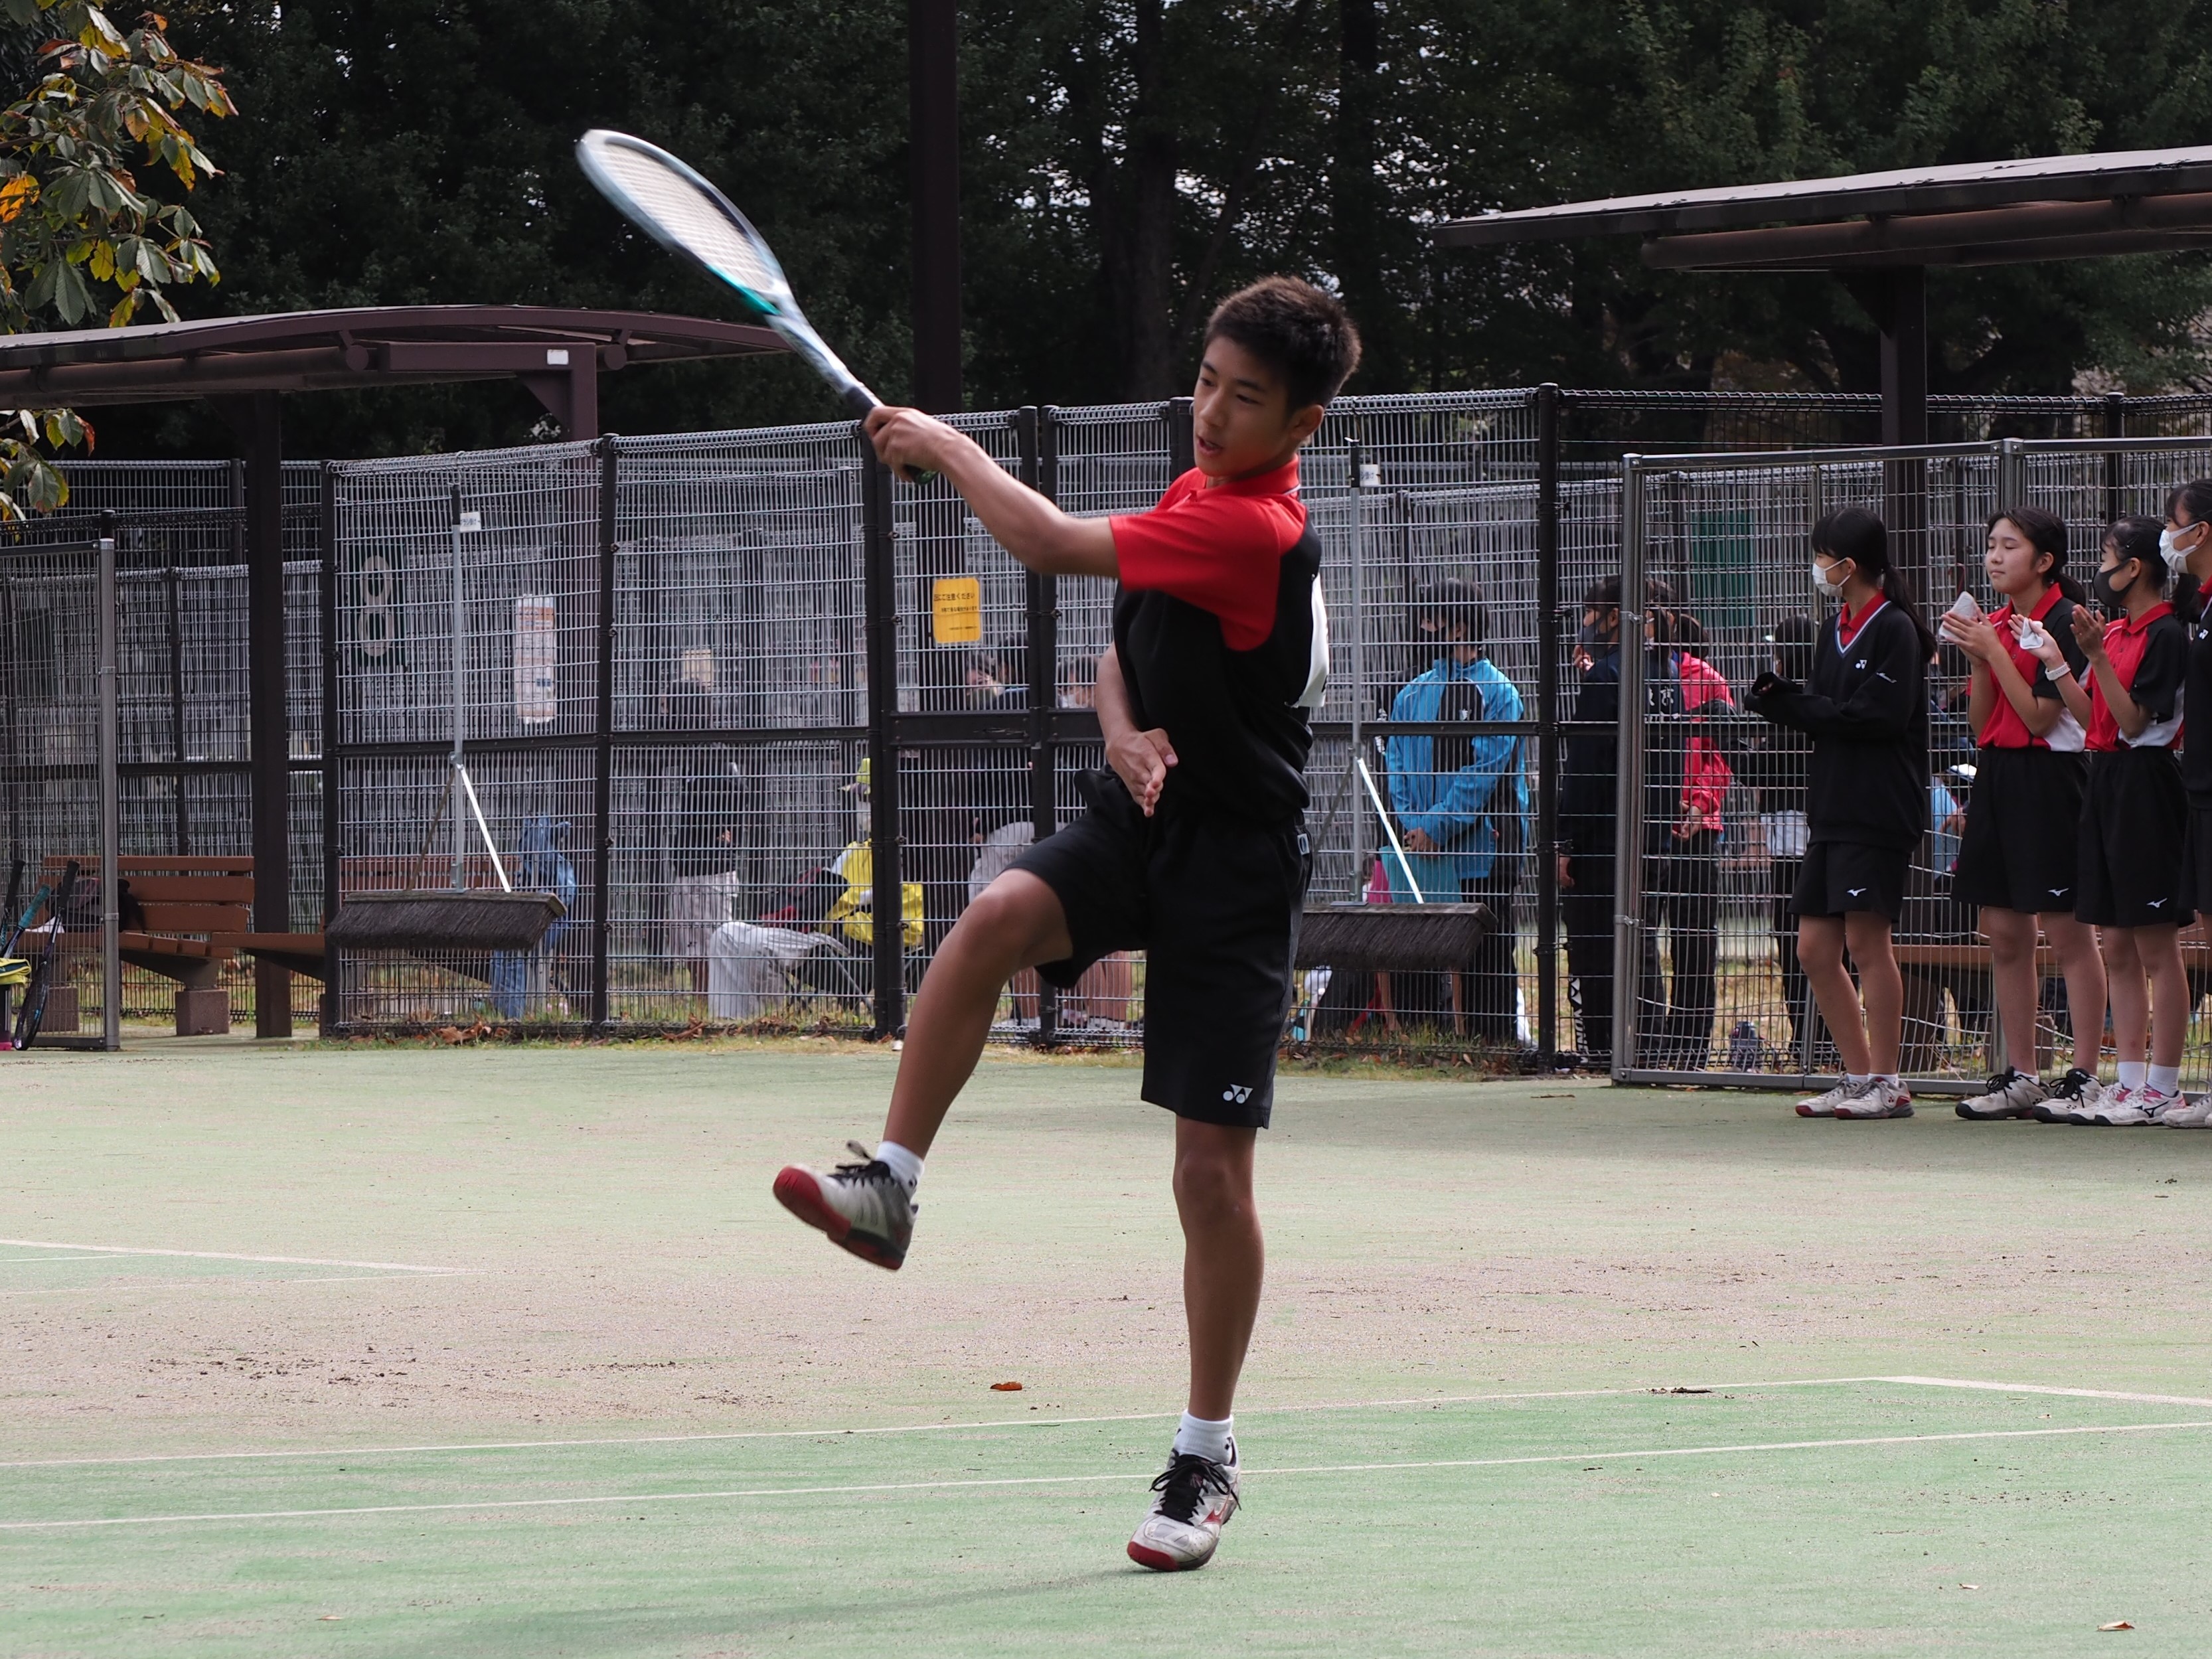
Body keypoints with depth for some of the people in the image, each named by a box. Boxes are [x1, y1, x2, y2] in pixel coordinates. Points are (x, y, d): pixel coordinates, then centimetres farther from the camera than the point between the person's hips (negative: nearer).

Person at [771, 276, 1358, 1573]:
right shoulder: (1200, 494, 8)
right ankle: (889, 1187, -25)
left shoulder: (1256, 530, -22)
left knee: (1214, 1167, -4)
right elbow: (1125, 647, 17)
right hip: (1144, 821, 7)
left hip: (1238, 862, -7)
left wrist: (946, 445, -6)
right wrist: (1124, 727, -7)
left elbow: (1051, 543, -21)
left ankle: (1206, 1461, 7)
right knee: (997, 918, -27)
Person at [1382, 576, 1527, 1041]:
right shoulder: (1412, 696, 15)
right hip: (1420, 851, 5)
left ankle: (1497, 1047, -2)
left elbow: (1483, 772, -10)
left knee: (1487, 963, -4)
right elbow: (1396, 766, 12)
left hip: (1479, 850, -5)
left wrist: (1436, 826, -14)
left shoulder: (1496, 693, -2)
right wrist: (1412, 826, -4)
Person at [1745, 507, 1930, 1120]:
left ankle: (1887, 1084, -4)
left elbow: (1879, 715, -18)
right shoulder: (1836, 631, 18)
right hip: (1833, 811, 9)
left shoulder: (1895, 630, -9)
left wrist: (1799, 705, -10)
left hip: (1879, 813, -9)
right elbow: (1823, 716, 15)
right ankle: (1859, 1077, 15)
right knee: (1816, 947, 7)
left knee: (1867, 939, -9)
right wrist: (1779, 697, -5)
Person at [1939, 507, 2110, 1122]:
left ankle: (2085, 1077, -4)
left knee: (2066, 931, -6)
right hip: (1997, 774, 8)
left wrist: (1993, 649, -14)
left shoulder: (2063, 621, -10)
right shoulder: (1994, 623, 13)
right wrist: (1977, 659, -2)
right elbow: (1981, 722, 12)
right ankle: (2019, 1076, 14)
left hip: (2049, 777, -8)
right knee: (2004, 933, 8)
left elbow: (2040, 716, -15)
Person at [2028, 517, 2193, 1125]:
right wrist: (2057, 663, 6)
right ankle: (2131, 1085, 12)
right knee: (2118, 948, 9)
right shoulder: (2116, 631, 15)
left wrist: (2097, 654, -22)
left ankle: (2163, 1091, -4)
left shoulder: (2165, 634, -11)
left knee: (2156, 947, -6)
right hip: (2107, 785, 9)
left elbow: (2134, 721, -16)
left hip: (2144, 784, -9)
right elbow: (2092, 717, 13)